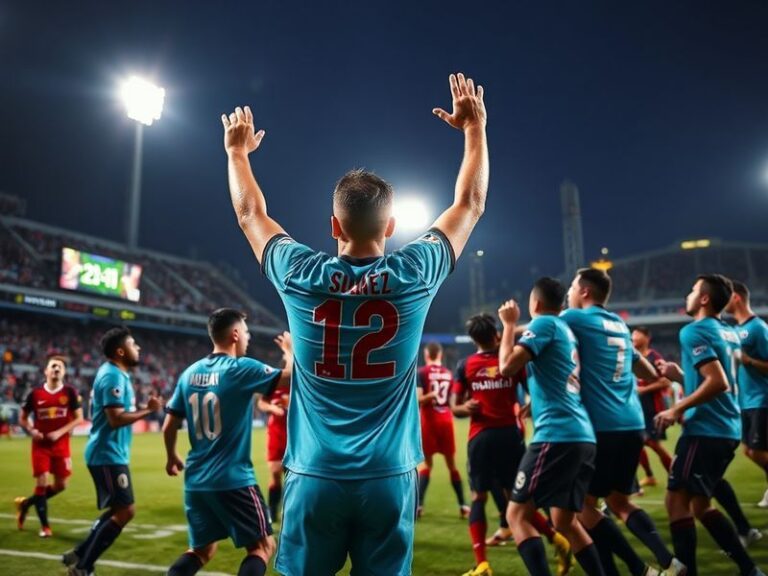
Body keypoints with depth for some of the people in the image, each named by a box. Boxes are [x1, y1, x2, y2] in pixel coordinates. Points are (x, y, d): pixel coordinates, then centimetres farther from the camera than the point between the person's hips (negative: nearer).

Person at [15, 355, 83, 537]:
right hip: (40, 445, -1)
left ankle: (26, 503, 31)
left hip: (61, 445, 1)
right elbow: (23, 418, 9)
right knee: (42, 482, -7)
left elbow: (79, 418, -3)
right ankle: (44, 526, 7)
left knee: (61, 485, 5)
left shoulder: (70, 392, -3)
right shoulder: (35, 394, -1)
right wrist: (31, 430, -11)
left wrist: (60, 432, -15)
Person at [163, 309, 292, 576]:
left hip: (196, 481, 6)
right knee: (263, 546, 7)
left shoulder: (190, 373, 5)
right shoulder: (242, 368, -12)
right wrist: (289, 351, 10)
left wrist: (172, 458, 28)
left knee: (202, 549, 21)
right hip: (234, 480, -6)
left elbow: (169, 426, 10)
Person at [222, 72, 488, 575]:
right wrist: (476, 129, 19)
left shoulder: (301, 277, -7)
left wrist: (237, 150, 28)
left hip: (315, 476, 0)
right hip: (389, 477, 0)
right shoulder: (414, 276, -8)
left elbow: (250, 213, 12)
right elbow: (471, 204, 8)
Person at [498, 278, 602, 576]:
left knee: (517, 514, -4)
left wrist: (510, 324, -1)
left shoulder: (544, 323, -4)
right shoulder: (567, 329, 20)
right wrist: (533, 402, 37)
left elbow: (507, 366, -13)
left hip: (557, 435, -9)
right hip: (583, 436, 9)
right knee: (565, 520, 19)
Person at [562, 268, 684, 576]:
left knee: (584, 504, 5)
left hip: (602, 426, -8)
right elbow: (650, 374, 25)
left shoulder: (575, 318, -4)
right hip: (633, 424, 8)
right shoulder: (620, 325, 18)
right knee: (619, 500, 19)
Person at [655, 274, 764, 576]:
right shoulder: (729, 333, 15)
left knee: (677, 500, -3)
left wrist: (677, 409, -17)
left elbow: (718, 382, -23)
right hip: (728, 429, 9)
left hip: (705, 430, -9)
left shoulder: (694, 331, -12)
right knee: (700, 504, 17)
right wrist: (681, 376, 18)